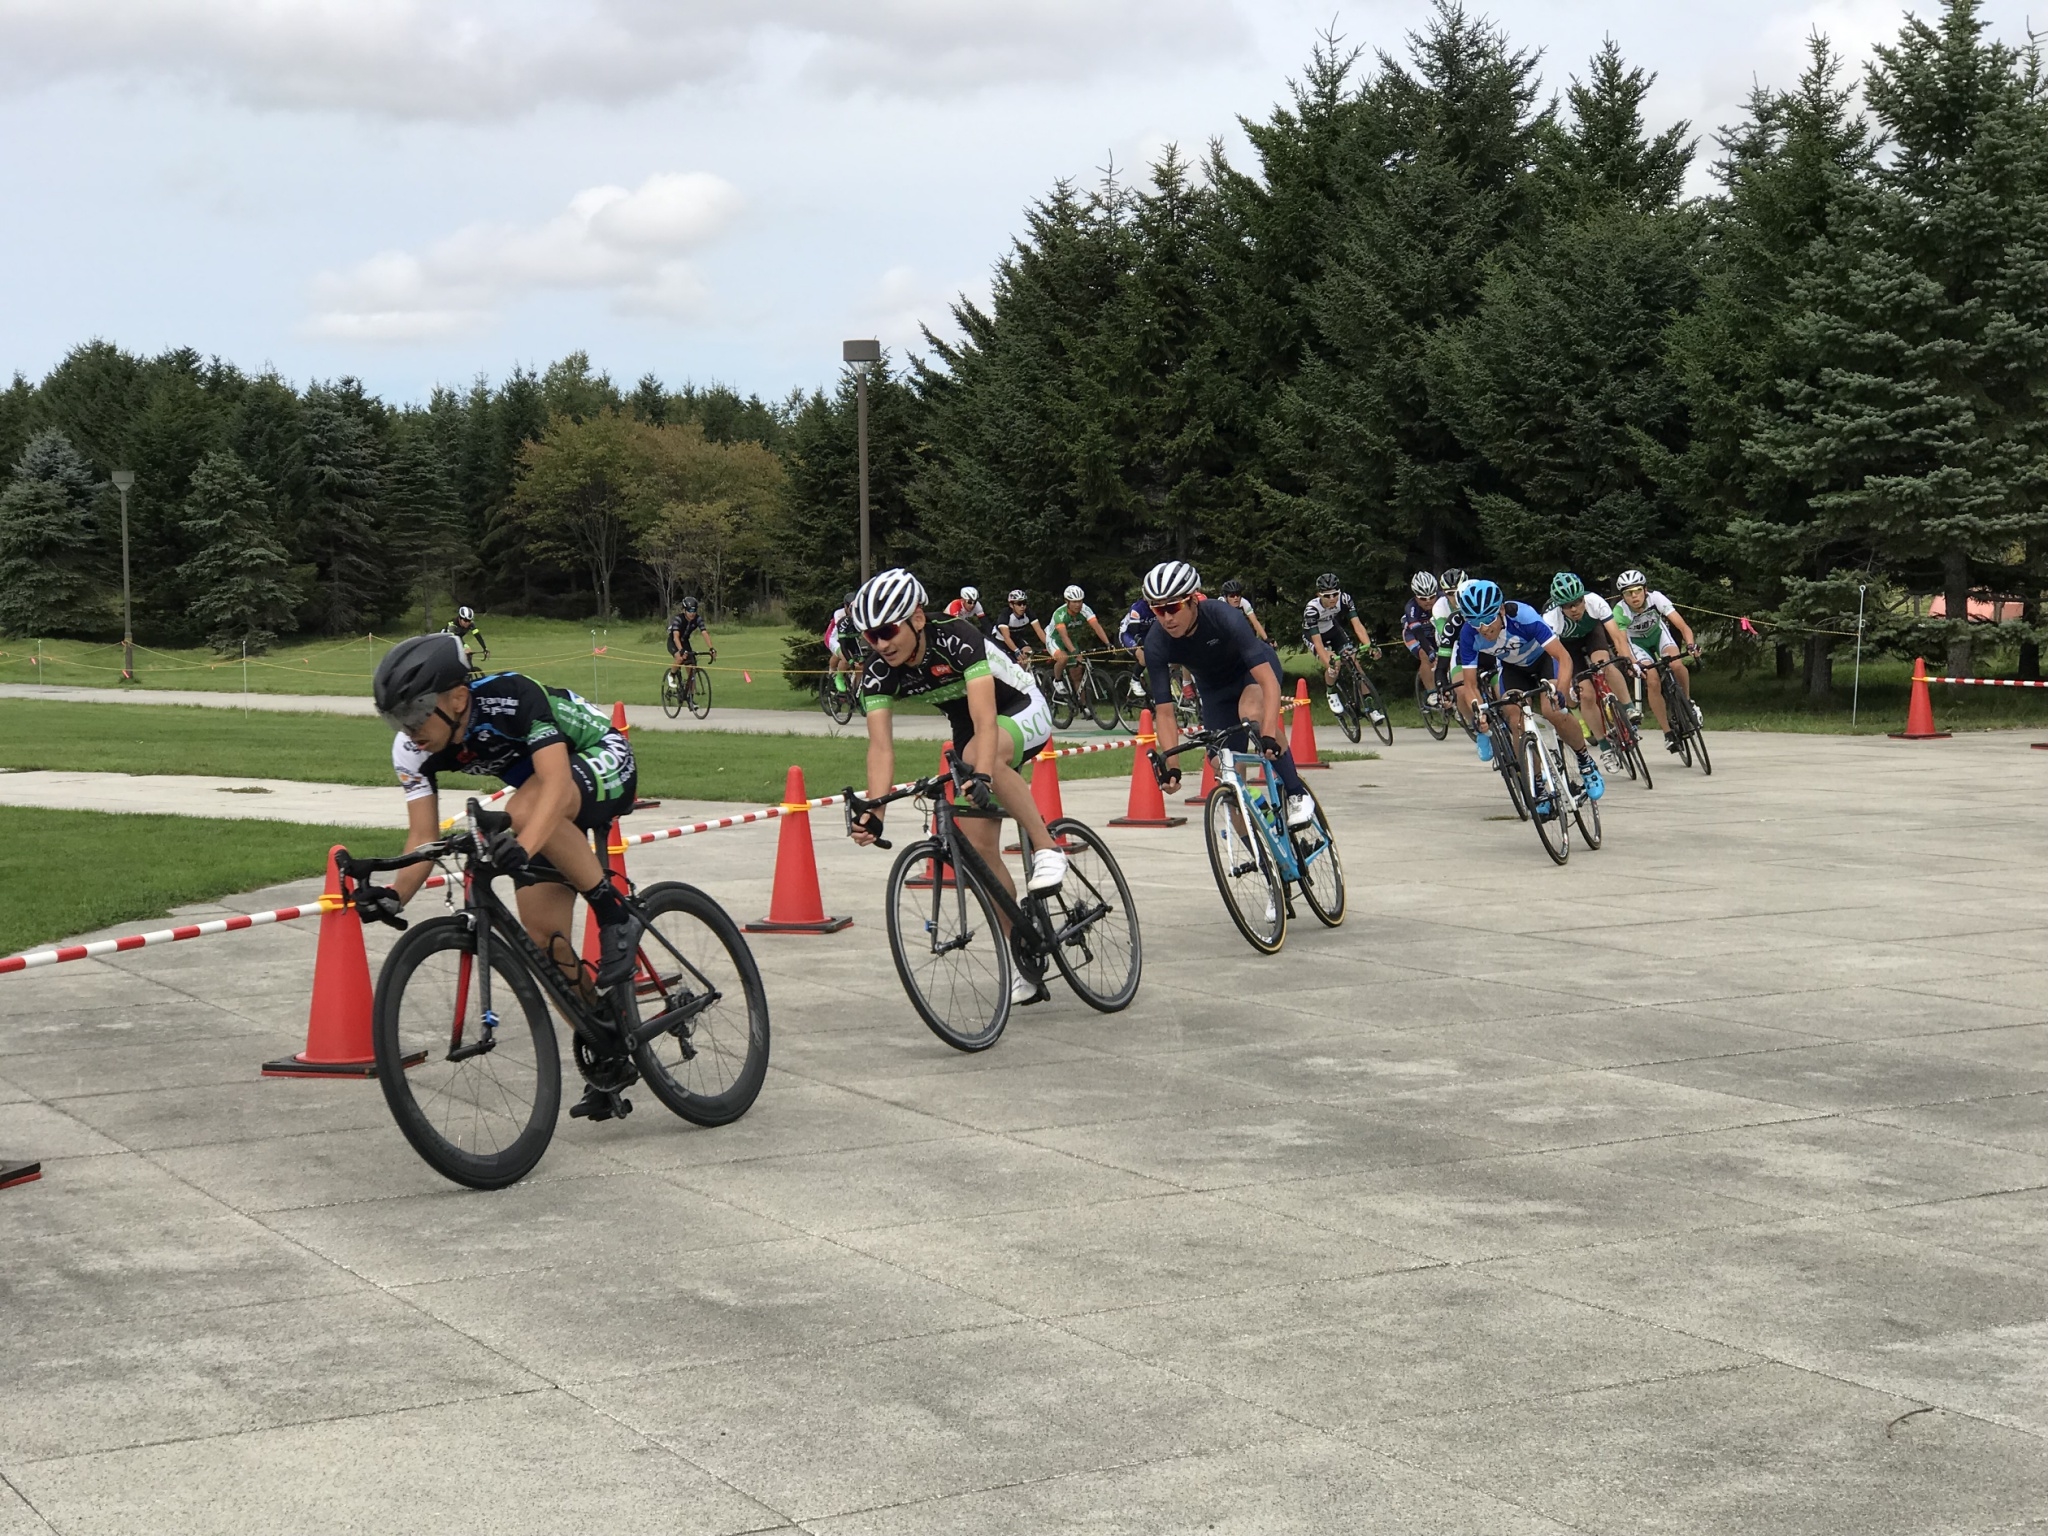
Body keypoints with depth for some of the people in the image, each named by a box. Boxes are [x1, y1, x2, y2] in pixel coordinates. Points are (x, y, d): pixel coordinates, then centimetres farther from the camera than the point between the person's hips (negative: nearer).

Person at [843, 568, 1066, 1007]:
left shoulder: (957, 639, -34)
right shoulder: (877, 669, -19)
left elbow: (985, 720, -44)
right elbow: (881, 744, -25)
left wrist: (981, 775, -59)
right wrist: (873, 809, -40)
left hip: (1023, 711, -6)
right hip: (968, 734, 6)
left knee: (980, 753, -40)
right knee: (979, 846, -5)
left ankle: (1046, 847, -24)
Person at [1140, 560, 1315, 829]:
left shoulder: (1222, 616, -37)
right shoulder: (1156, 644, -28)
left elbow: (1268, 680, -42)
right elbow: (1164, 711, -24)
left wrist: (1269, 735, -54)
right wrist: (1171, 766, -37)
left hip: (1253, 668, -4)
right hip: (1214, 686, 4)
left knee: (1250, 712, -36)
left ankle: (1297, 794, -22)